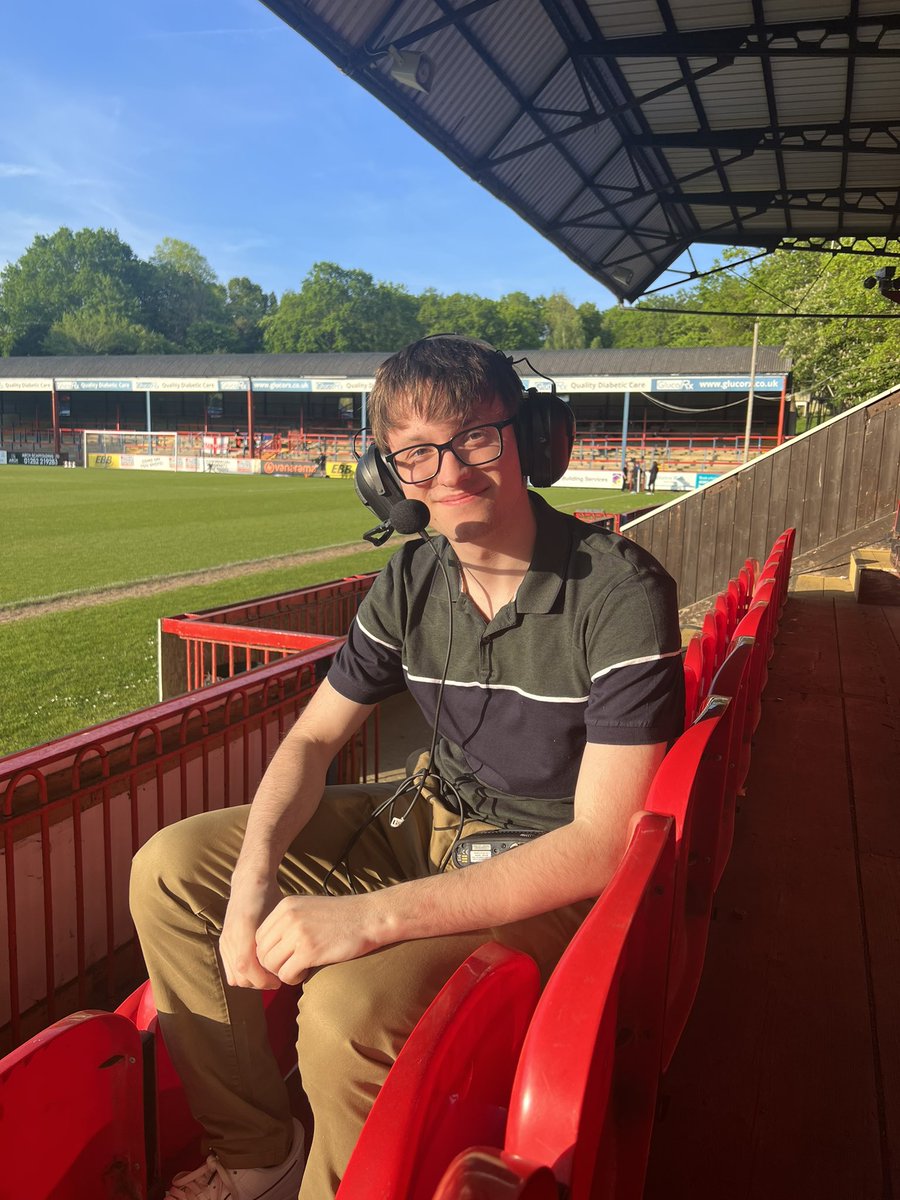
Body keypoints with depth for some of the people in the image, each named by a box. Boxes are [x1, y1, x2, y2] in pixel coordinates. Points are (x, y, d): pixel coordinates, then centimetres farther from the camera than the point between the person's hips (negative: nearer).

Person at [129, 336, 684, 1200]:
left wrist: (373, 915, -31)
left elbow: (601, 846, -26)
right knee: (169, 870, 0)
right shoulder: (412, 578, -3)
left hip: (551, 877, -6)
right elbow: (313, 737, 4)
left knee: (349, 1008, -32)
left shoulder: (621, 592, -23)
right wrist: (254, 877, -15)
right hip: (433, 818, 7)